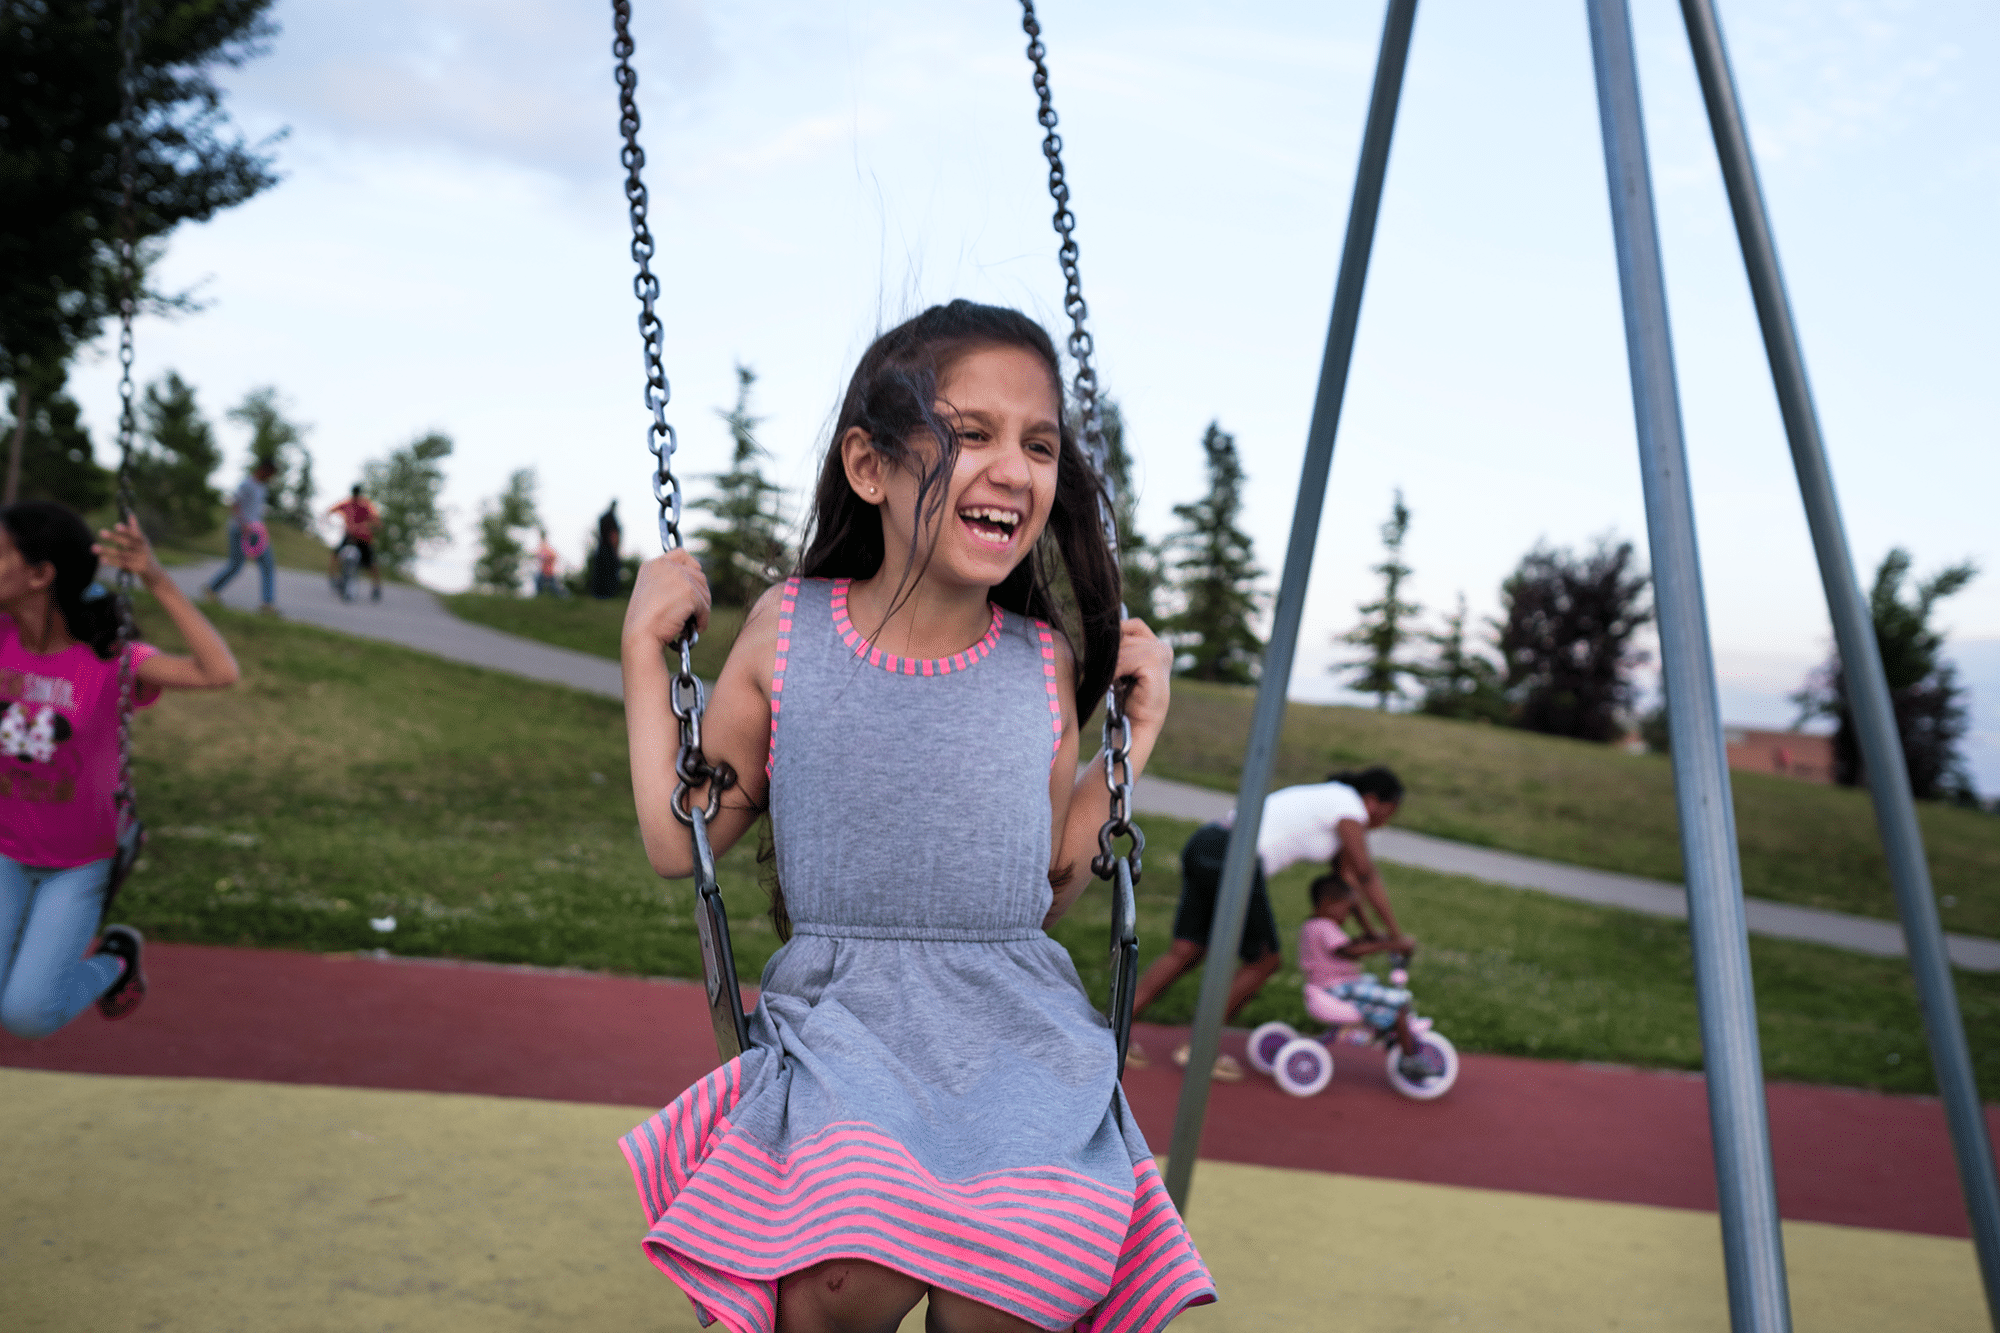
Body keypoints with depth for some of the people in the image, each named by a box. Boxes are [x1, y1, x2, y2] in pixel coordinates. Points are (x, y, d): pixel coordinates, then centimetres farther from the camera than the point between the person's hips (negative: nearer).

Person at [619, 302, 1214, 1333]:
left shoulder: (1045, 665, 5)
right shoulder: (788, 629, 1)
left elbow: (1049, 891, 12)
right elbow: (678, 843, 5)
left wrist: (1135, 739, 7)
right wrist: (646, 644, 3)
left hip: (1020, 1022, 2)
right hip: (841, 1016, -1)